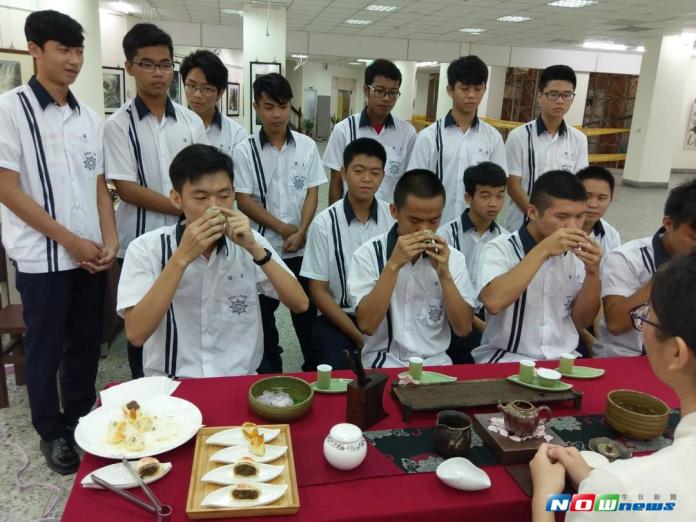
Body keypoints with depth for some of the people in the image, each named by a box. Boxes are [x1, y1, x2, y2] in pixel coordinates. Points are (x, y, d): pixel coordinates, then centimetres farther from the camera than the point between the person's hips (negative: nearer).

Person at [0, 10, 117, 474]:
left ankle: (82, 420, 32)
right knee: (45, 349, 9)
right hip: (43, 257, -4)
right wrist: (71, 242, -13)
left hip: (92, 255, 5)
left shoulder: (90, 118, 8)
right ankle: (52, 432, 27)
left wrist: (110, 240, -2)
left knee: (87, 344, 14)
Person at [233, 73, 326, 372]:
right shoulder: (244, 151, -4)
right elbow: (244, 200, -6)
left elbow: (312, 193, 1)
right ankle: (270, 374, 27)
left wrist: (301, 233, -11)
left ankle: (315, 369, 27)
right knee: (263, 314, 11)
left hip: (302, 247, 1)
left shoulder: (307, 146, 2)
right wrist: (283, 229, -11)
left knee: (307, 311, 10)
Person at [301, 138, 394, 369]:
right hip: (337, 318, -2)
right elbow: (318, 292, -5)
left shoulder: (394, 218, -2)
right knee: (338, 373, -25)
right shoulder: (324, 223, -7)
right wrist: (359, 336, -11)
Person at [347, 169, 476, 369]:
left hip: (436, 362, 3)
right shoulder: (368, 254, -6)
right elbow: (366, 325, -15)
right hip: (383, 362, -3)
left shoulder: (453, 257, 2)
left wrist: (444, 273, -13)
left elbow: (463, 329, -2)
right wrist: (393, 265, -20)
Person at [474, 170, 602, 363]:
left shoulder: (575, 253, 5)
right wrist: (543, 250, -25)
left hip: (564, 359, 5)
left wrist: (593, 272, -9)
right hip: (506, 359, -5)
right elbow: (493, 302, -28)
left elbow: (581, 322, 6)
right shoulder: (500, 248, -9)